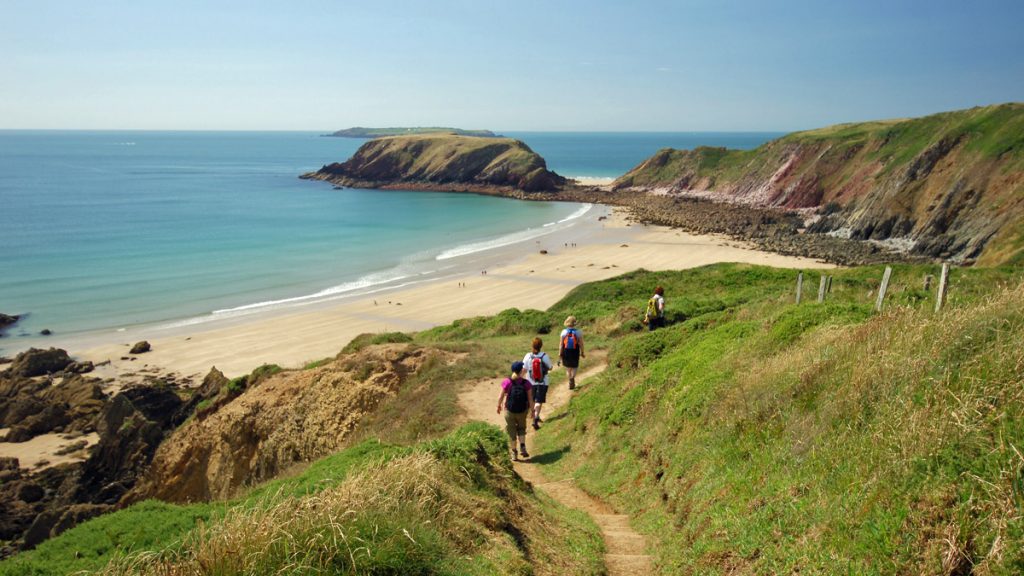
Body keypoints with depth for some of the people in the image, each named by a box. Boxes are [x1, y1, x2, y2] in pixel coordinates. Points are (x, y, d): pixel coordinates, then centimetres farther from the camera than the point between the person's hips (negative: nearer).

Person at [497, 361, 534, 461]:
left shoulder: (507, 382, -15)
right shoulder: (526, 383, -13)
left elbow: (501, 397, -9)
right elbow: (530, 398, -9)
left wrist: (499, 406, 10)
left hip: (509, 411, -1)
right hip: (522, 411, 1)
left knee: (511, 431, 15)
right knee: (521, 428, 25)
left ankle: (514, 453, 23)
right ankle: (522, 447, 5)